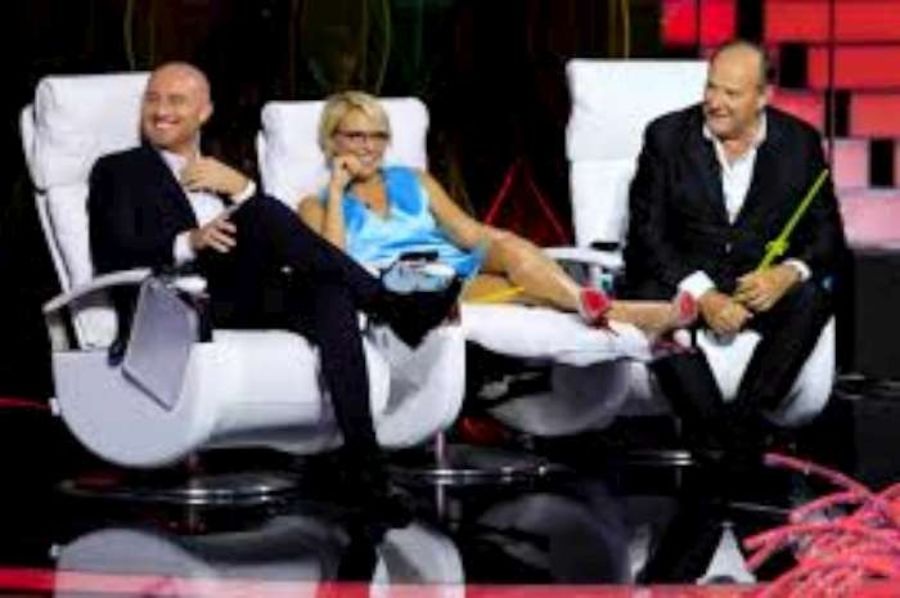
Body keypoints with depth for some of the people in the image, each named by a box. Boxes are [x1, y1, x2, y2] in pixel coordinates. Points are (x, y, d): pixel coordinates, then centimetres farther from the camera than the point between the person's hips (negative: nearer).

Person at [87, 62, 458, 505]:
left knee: (330, 297, -30)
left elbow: (284, 244, 16)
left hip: (251, 300, 4)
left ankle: (363, 461, -41)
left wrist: (240, 188, 1)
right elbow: (112, 256, -1)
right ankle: (392, 307, -26)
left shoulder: (226, 176, 31)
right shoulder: (118, 171, 19)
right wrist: (187, 243, -19)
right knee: (266, 214, -28)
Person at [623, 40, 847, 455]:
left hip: (763, 281, 1)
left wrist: (788, 273, -23)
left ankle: (743, 419, -29)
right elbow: (647, 231, -9)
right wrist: (702, 294, -24)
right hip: (684, 277, -1)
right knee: (649, 298, -33)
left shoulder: (800, 142, 1)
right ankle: (715, 433, -34)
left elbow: (827, 234, 1)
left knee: (811, 297, -29)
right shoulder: (667, 136, -3)